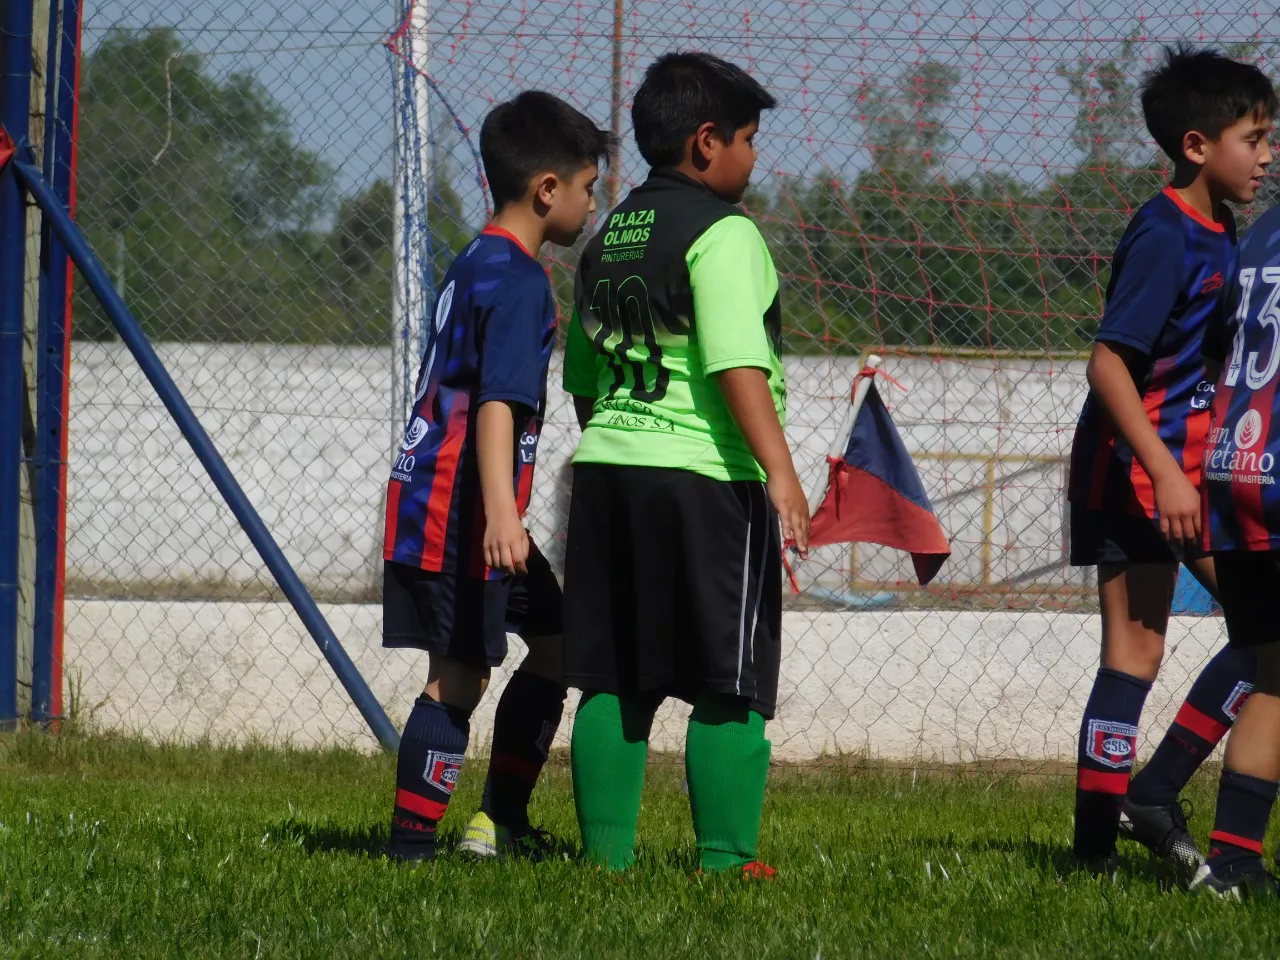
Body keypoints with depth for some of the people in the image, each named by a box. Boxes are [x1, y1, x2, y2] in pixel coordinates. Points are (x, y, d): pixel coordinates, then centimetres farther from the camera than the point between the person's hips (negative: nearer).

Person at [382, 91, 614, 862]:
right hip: (460, 511, -10)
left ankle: (500, 823, 19)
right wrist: (500, 513, -35)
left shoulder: (475, 265, 17)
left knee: (557, 640, 16)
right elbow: (498, 403, -26)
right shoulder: (519, 281, -15)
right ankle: (413, 841, -5)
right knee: (460, 675, -7)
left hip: (432, 501, 10)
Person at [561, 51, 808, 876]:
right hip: (704, 472, -8)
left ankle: (607, 850, 9)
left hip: (606, 467, 8)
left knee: (613, 679, 9)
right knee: (732, 681, -2)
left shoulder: (608, 239, 17)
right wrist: (780, 470, -23)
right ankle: (726, 857, -3)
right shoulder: (723, 234, -8)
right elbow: (737, 364, -19)